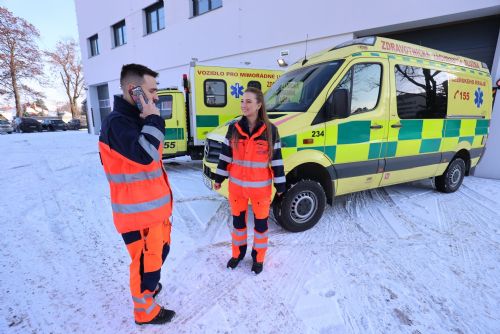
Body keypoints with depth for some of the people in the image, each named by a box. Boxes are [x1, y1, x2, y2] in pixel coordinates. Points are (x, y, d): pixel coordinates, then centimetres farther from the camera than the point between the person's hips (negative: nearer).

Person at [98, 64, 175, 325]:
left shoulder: (137, 119, 12)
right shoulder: (116, 122, -19)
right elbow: (143, 155, -36)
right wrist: (153, 119, -25)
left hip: (154, 205, 9)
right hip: (138, 211, -9)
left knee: (160, 251, 25)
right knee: (146, 260, 7)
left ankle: (149, 285, 50)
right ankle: (145, 311, 31)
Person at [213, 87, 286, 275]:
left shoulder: (270, 130, -8)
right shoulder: (234, 128, -1)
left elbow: (276, 158, -4)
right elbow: (225, 155, 4)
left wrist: (280, 184, -2)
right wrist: (219, 178, 5)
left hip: (261, 186, -2)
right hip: (237, 184, 2)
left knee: (261, 222, 13)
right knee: (238, 220, 18)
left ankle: (258, 257, 35)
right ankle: (238, 252, 40)